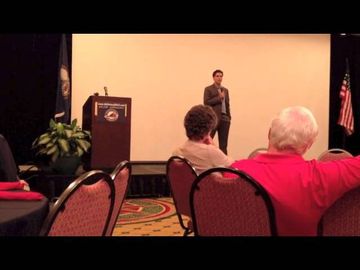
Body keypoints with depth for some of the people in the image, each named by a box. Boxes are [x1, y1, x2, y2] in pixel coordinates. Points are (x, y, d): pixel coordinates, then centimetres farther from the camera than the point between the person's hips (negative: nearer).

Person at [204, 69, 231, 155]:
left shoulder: (225, 90, 18)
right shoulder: (208, 89, 3)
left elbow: (227, 104, 18)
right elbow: (206, 102, -9)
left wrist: (229, 117, 8)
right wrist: (219, 98, -11)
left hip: (224, 118, 5)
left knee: (223, 144, 6)